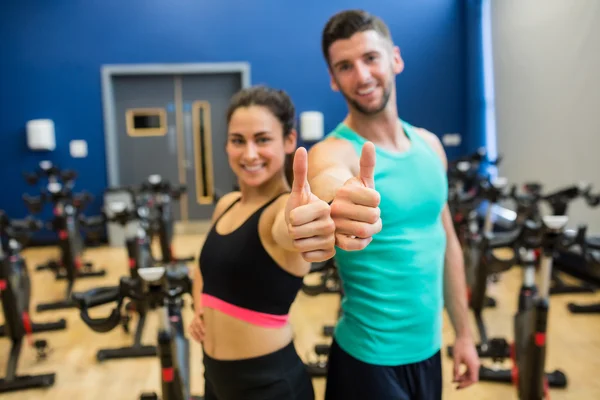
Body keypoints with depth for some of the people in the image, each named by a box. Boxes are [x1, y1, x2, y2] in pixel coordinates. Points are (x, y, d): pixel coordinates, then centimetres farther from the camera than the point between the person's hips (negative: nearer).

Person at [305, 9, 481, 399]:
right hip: (370, 360, -5)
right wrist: (338, 207, -65)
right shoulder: (333, 153, -17)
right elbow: (330, 187, -42)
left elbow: (447, 240, 8)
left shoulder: (429, 144, 1)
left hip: (428, 350, 6)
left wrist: (464, 333, 10)